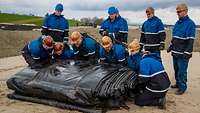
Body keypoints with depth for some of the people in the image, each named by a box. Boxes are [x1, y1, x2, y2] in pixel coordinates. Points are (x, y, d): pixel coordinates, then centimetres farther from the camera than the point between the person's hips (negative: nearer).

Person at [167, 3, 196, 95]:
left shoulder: (190, 24, -12)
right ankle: (178, 83, 32)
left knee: (182, 71, -1)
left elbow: (191, 40, -16)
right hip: (175, 52, 8)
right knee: (176, 69, 17)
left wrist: (187, 53, -19)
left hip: (183, 53, -8)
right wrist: (171, 46, 19)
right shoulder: (177, 23, 12)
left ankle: (182, 87, 11)